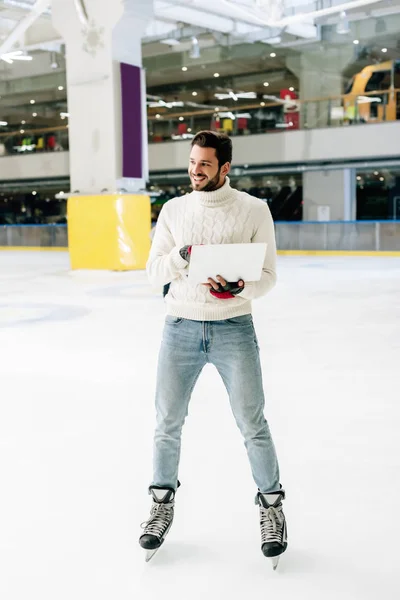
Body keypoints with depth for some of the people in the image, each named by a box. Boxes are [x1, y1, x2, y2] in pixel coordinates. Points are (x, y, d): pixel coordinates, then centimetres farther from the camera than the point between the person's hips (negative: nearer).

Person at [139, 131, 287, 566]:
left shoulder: (254, 210, -2)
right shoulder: (174, 210, 6)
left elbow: (267, 276, -2)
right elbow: (154, 272, 4)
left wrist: (239, 287, -23)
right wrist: (180, 257, -17)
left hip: (233, 329, -2)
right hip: (181, 328, 3)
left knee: (252, 424, 2)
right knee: (167, 422, 9)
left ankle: (271, 506, 22)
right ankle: (163, 504, 29)